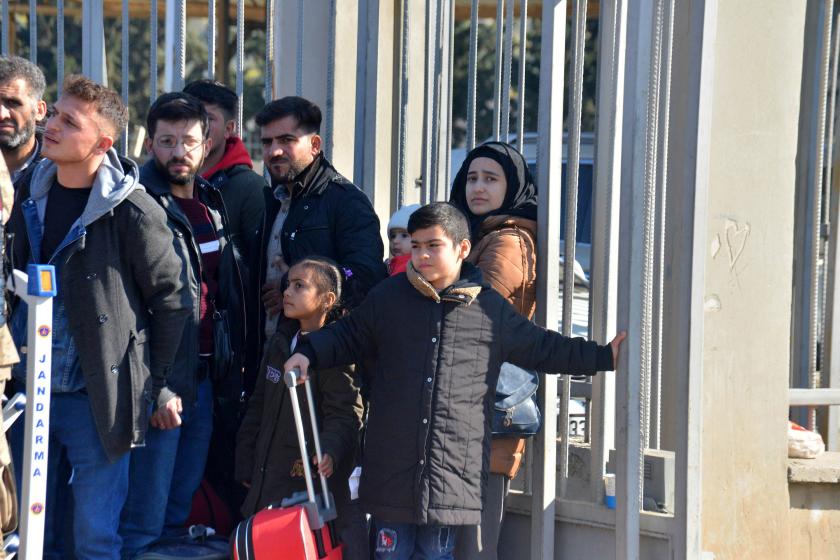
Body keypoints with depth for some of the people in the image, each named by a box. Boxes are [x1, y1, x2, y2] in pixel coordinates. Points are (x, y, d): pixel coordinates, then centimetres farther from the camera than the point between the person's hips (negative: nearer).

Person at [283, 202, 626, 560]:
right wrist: (308, 353, 2)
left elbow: (544, 349, 15)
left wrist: (604, 356, 12)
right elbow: (347, 336, 18)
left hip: (455, 470, -1)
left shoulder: (492, 309, 4)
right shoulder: (387, 297, 6)